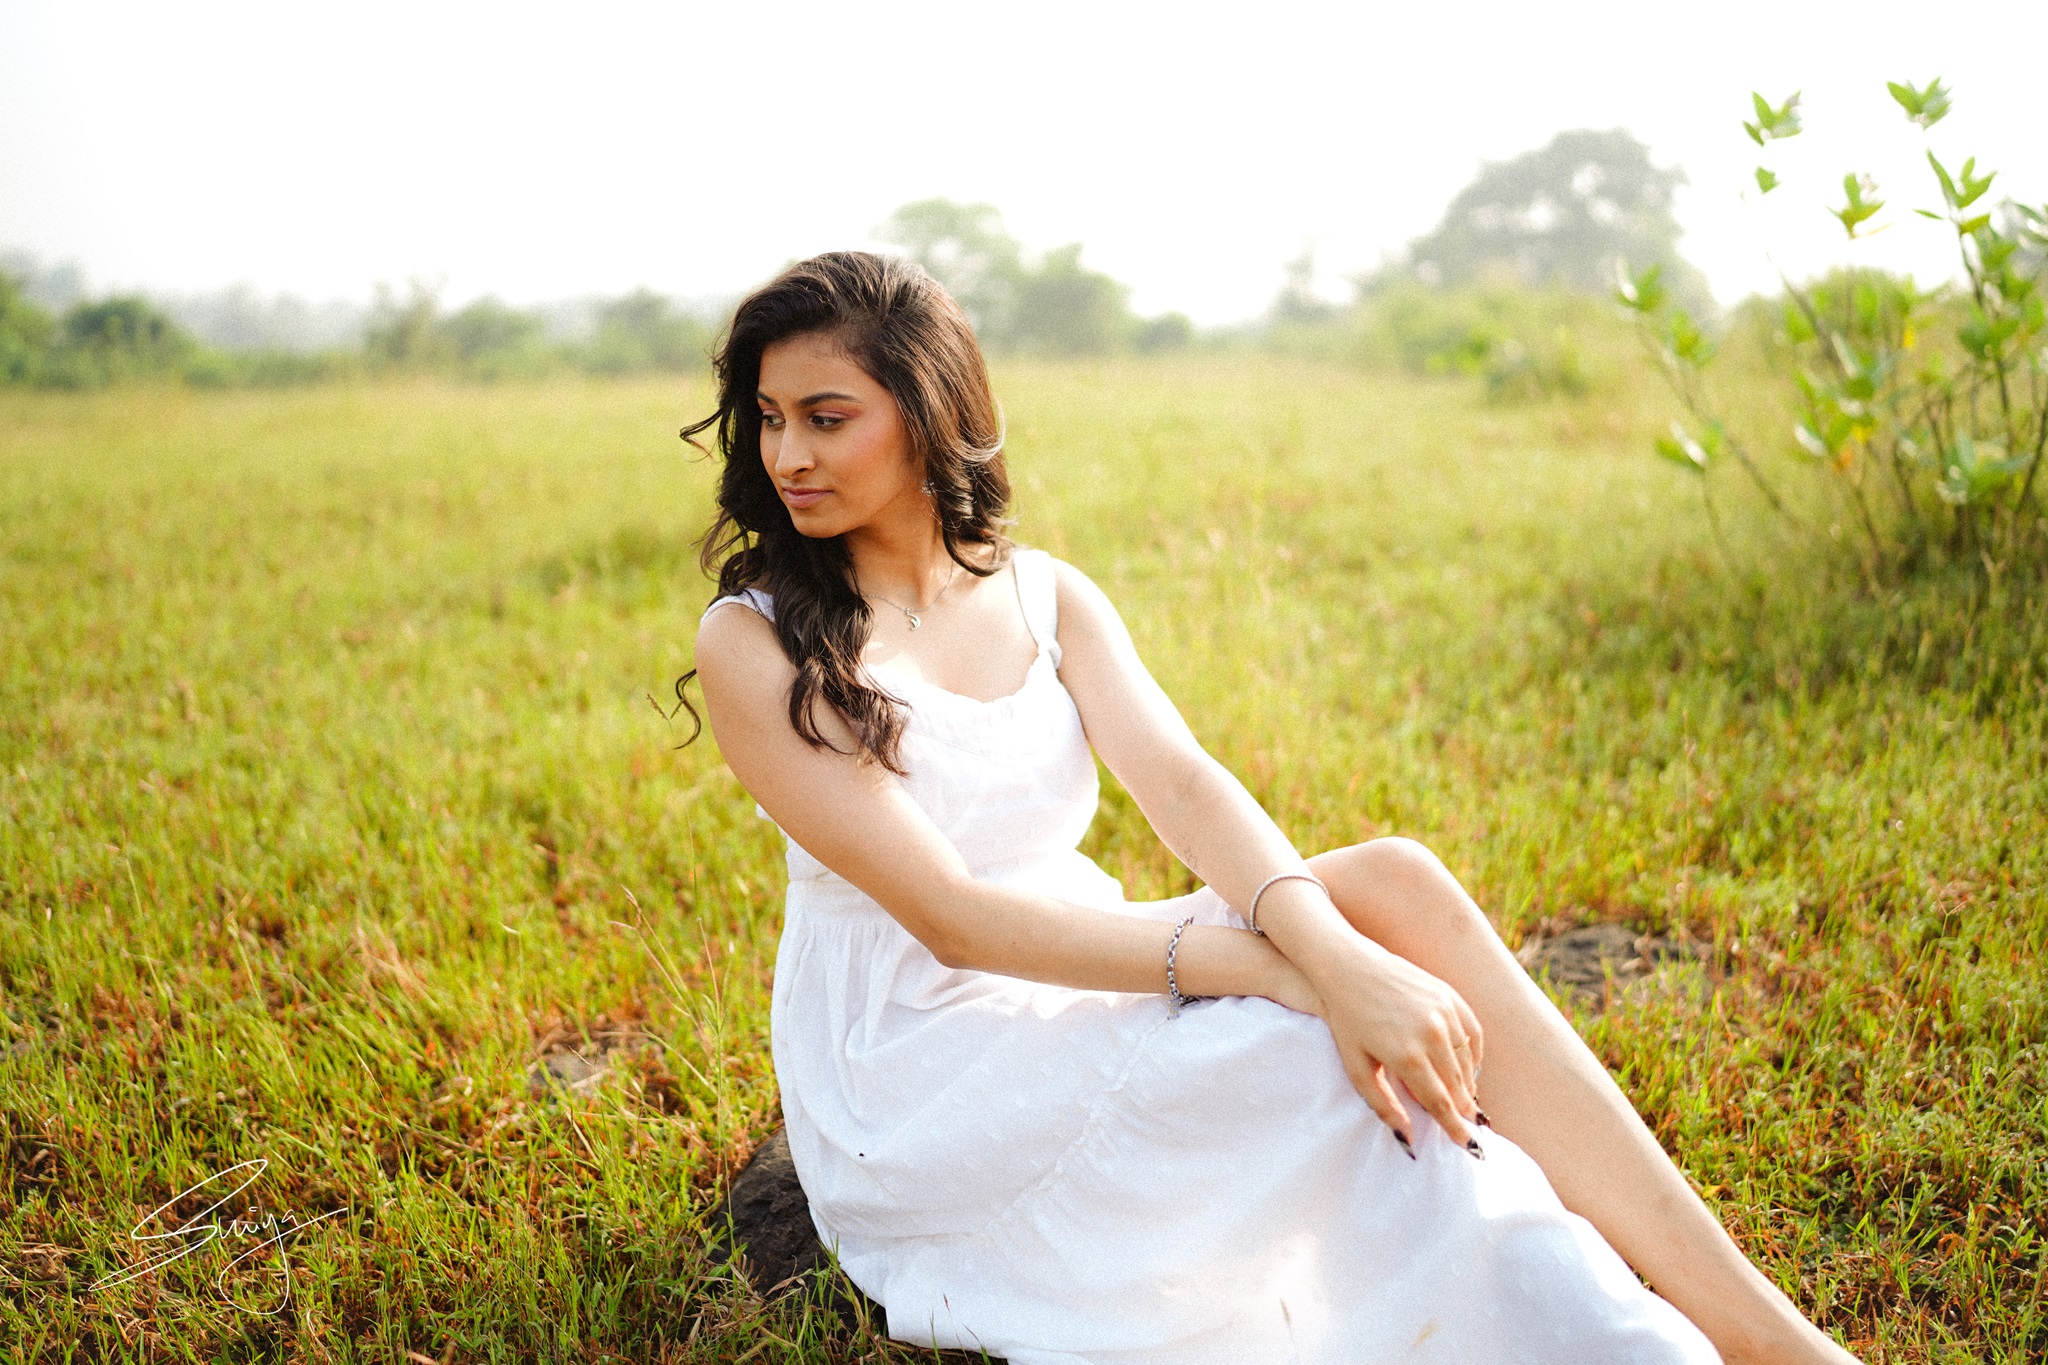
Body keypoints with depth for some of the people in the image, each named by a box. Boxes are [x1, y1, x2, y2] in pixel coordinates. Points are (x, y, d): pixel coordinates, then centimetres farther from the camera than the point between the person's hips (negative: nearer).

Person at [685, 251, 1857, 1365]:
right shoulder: (753, 644, -10)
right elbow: (947, 914, -20)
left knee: (1397, 882, -22)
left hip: (1082, 1006, 5)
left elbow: (1182, 782, -11)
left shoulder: (1047, 597, 5)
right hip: (914, 1093, -4)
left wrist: (1334, 950, -32)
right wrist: (1267, 964, -29)